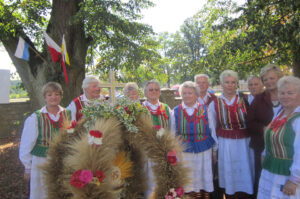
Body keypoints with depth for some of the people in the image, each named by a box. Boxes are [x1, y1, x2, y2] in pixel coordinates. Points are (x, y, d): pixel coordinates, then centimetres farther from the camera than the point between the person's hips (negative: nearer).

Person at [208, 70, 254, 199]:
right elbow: (212, 128, 7)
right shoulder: (214, 104, 1)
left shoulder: (245, 100, 0)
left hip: (244, 144, 0)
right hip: (225, 144, 0)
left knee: (245, 174, 7)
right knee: (228, 176, 9)